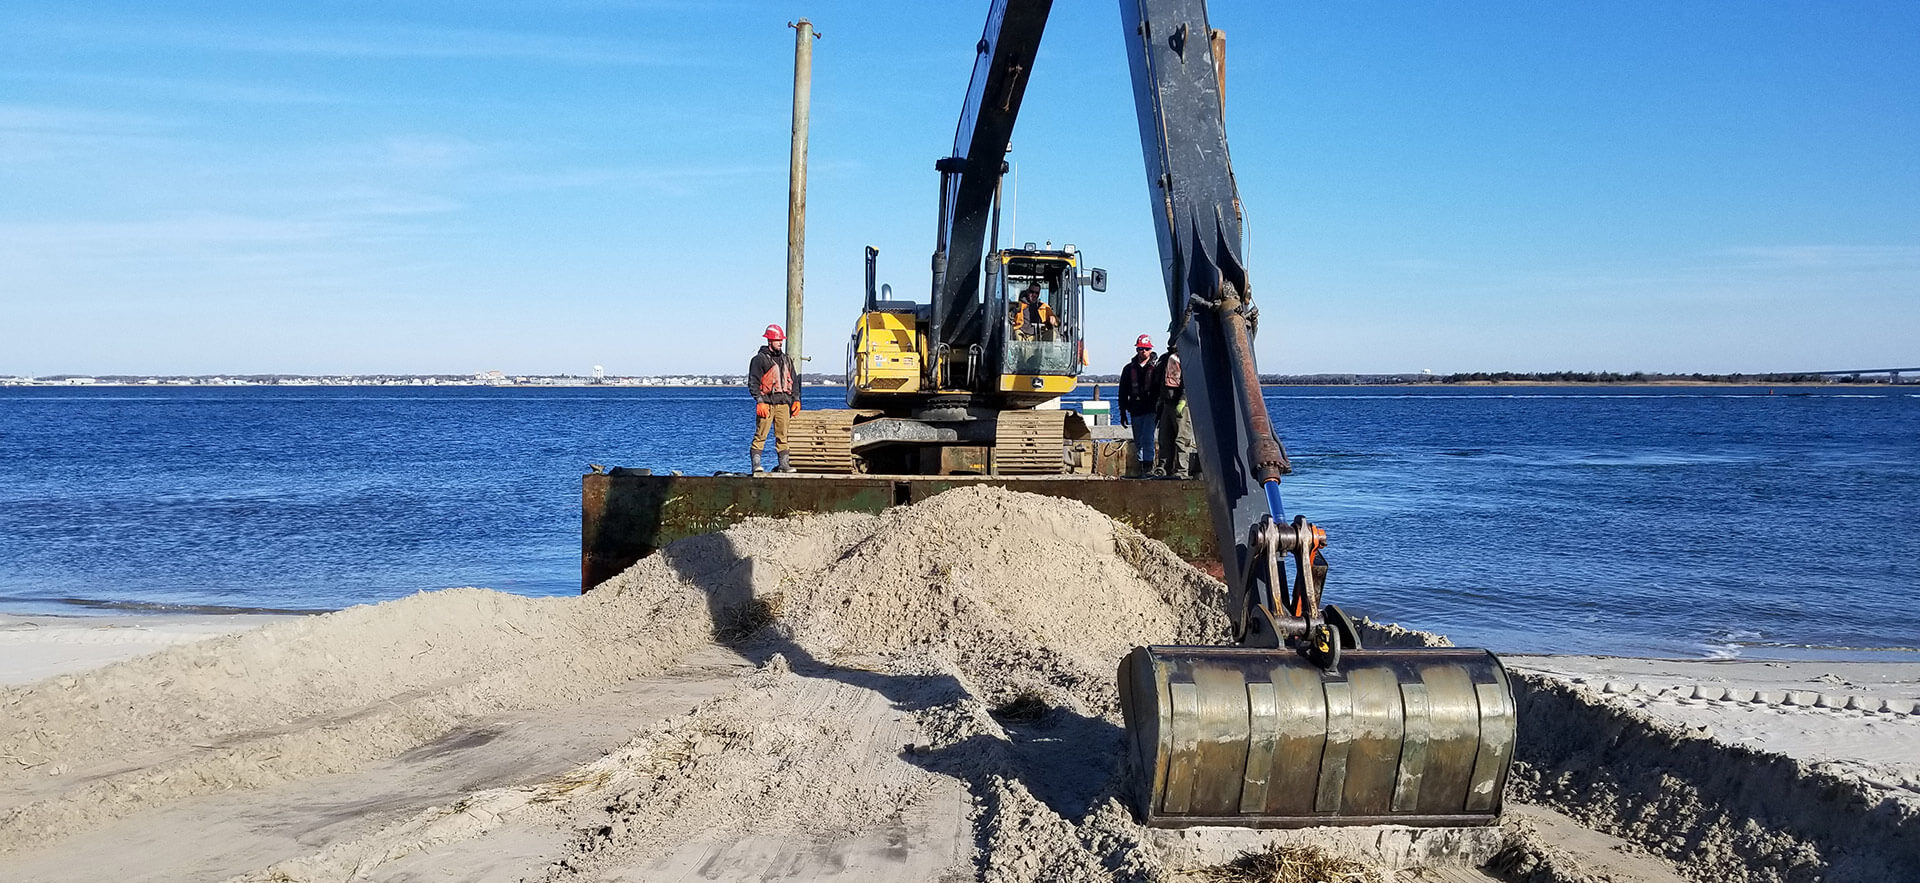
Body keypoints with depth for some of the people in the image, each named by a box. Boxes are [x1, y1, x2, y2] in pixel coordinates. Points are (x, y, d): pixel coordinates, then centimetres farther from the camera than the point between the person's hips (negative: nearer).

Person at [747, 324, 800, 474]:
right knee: (760, 435, -8)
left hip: (783, 403, 6)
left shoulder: (786, 360, 19)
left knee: (783, 435, 6)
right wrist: (760, 401, -14)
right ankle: (756, 465, -9)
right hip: (767, 403, -6)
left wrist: (796, 399, 13)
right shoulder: (760, 359, -1)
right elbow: (753, 382, -5)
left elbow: (794, 381, 24)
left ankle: (783, 464, 10)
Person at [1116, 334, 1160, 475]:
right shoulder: (1129, 369, 10)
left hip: (1151, 411, -4)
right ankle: (1142, 466, 13)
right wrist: (1123, 413, 8)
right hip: (1135, 412, 4)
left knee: (1147, 438, -15)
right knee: (1138, 442, 7)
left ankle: (1148, 466, -14)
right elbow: (1123, 393, 13)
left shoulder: (1157, 368, 1)